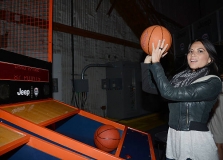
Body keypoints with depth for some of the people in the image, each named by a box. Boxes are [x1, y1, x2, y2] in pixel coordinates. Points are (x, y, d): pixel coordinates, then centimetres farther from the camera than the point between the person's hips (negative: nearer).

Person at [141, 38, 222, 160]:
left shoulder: (213, 82, -14)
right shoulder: (180, 77, 3)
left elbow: (169, 93, -26)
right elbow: (148, 87, 2)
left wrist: (156, 62, -22)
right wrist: (147, 61, -4)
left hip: (196, 140, -5)